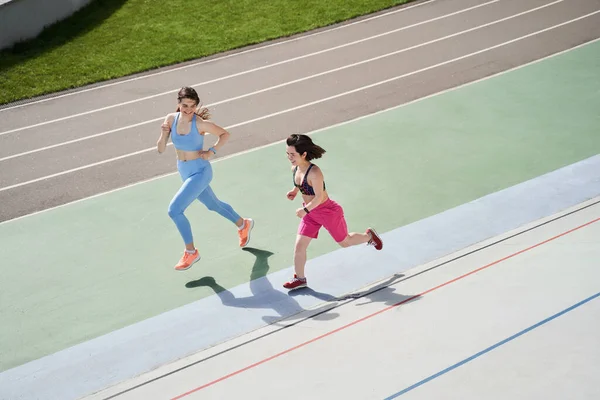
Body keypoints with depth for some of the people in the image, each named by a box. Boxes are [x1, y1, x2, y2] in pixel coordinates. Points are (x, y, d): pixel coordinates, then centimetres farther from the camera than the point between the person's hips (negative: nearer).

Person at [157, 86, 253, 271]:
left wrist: (212, 152, -16)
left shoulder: (200, 124, -21)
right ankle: (243, 224, 52)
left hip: (200, 172, -7)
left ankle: (191, 252, 2)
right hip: (184, 172, 7)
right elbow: (161, 149, -5)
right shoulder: (171, 119, -8)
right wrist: (164, 134, -23)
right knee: (213, 205, 26)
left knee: (174, 210, -16)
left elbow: (225, 134, -5)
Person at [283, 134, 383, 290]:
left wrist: (305, 209, -30)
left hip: (328, 211, -7)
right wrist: (295, 191, 5)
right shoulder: (295, 169, -6)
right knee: (299, 245, 1)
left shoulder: (314, 172, -32)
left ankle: (369, 236, 43)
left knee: (344, 242, 15)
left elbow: (319, 197, -30)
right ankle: (299, 278, 17)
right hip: (311, 213, 7)